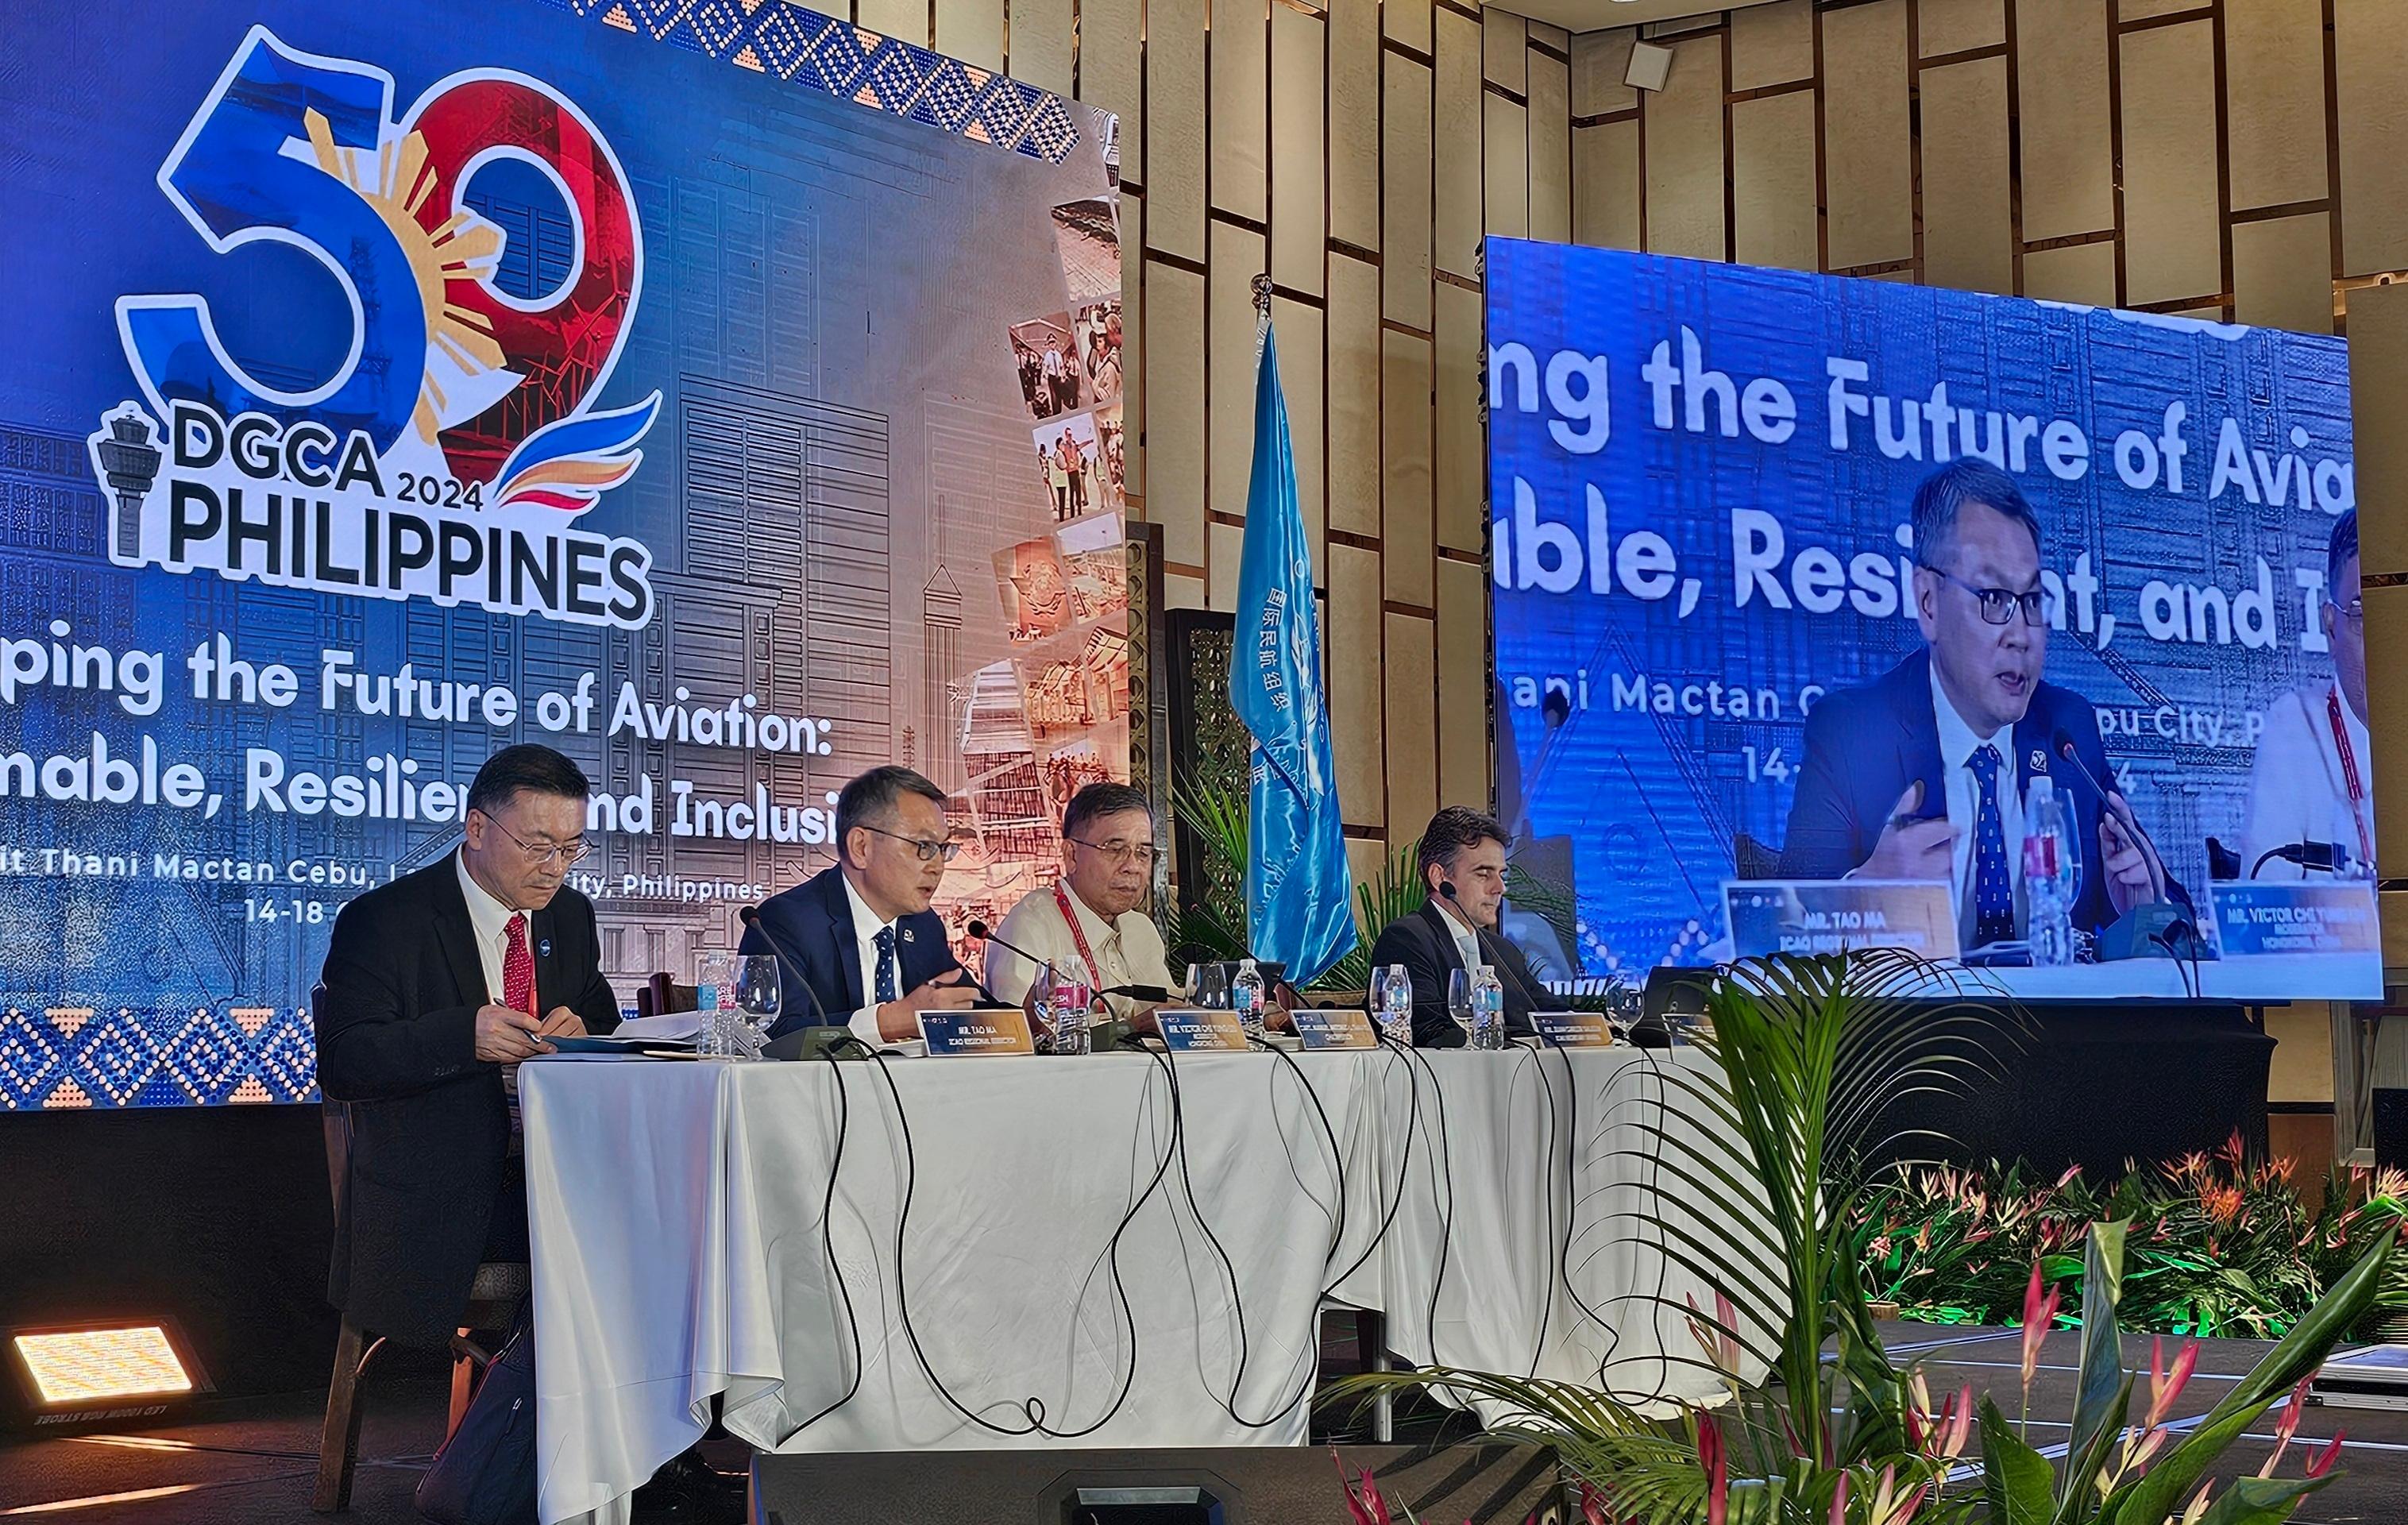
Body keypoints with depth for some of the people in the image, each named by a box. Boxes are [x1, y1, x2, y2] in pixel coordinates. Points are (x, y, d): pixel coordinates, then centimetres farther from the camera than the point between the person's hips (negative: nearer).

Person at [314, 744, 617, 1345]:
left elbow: (604, 1023, 18)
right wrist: (463, 1036, -30)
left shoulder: (571, 916, 13)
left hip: (554, 1189, 6)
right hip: (430, 1214, -6)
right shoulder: (384, 920, -5)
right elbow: (340, 1063, -13)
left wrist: (582, 1031, -8)